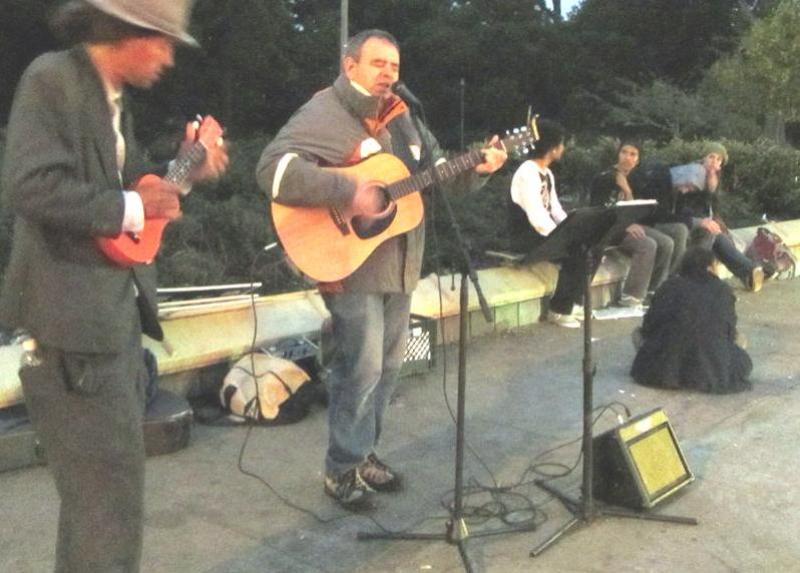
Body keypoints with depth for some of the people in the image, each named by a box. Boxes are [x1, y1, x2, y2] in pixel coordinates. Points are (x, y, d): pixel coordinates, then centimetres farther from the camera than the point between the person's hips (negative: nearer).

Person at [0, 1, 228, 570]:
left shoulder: (113, 98, 16)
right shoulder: (51, 78, -12)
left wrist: (185, 172, 7)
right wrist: (130, 207, -19)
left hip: (116, 311, 10)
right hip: (73, 318, -10)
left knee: (112, 481, 21)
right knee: (110, 493, -4)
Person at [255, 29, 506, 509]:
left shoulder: (400, 118, 14)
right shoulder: (323, 116, -12)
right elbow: (273, 170, -25)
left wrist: (477, 169, 1)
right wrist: (347, 191, -31)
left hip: (398, 264, 8)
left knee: (389, 362, 14)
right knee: (362, 366, -8)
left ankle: (364, 451, 29)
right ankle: (343, 469, 9)